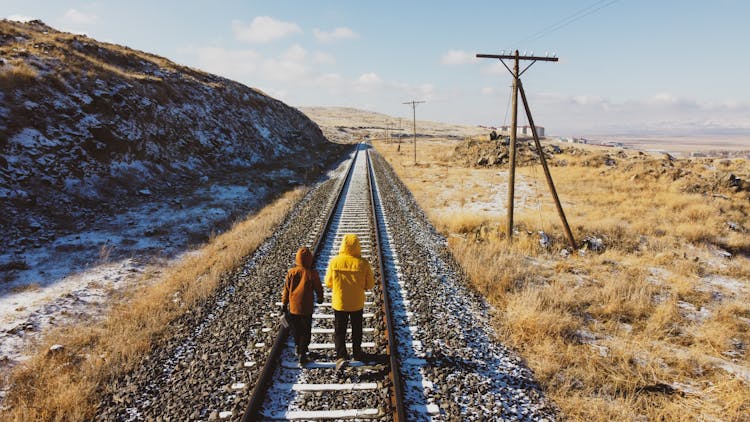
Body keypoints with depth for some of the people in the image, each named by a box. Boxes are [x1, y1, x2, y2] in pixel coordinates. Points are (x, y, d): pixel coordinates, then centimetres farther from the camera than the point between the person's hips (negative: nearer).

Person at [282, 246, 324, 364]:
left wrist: (284, 303, 14)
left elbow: (286, 289, 1)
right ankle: (302, 355, 6)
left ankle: (298, 347, 38)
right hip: (306, 308, -3)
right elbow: (318, 288, -3)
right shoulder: (312, 273, -16)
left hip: (293, 307, 3)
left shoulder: (291, 272, -8)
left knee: (296, 329, 22)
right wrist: (320, 298, 18)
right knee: (305, 332, 8)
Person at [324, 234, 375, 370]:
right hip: (357, 303, 1)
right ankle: (357, 353, 35)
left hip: (339, 302, -1)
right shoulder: (363, 263, -17)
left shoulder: (334, 262, -16)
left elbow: (328, 283, -5)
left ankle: (341, 356, -2)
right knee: (357, 329, 20)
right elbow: (370, 284, -8)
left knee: (339, 331, 11)